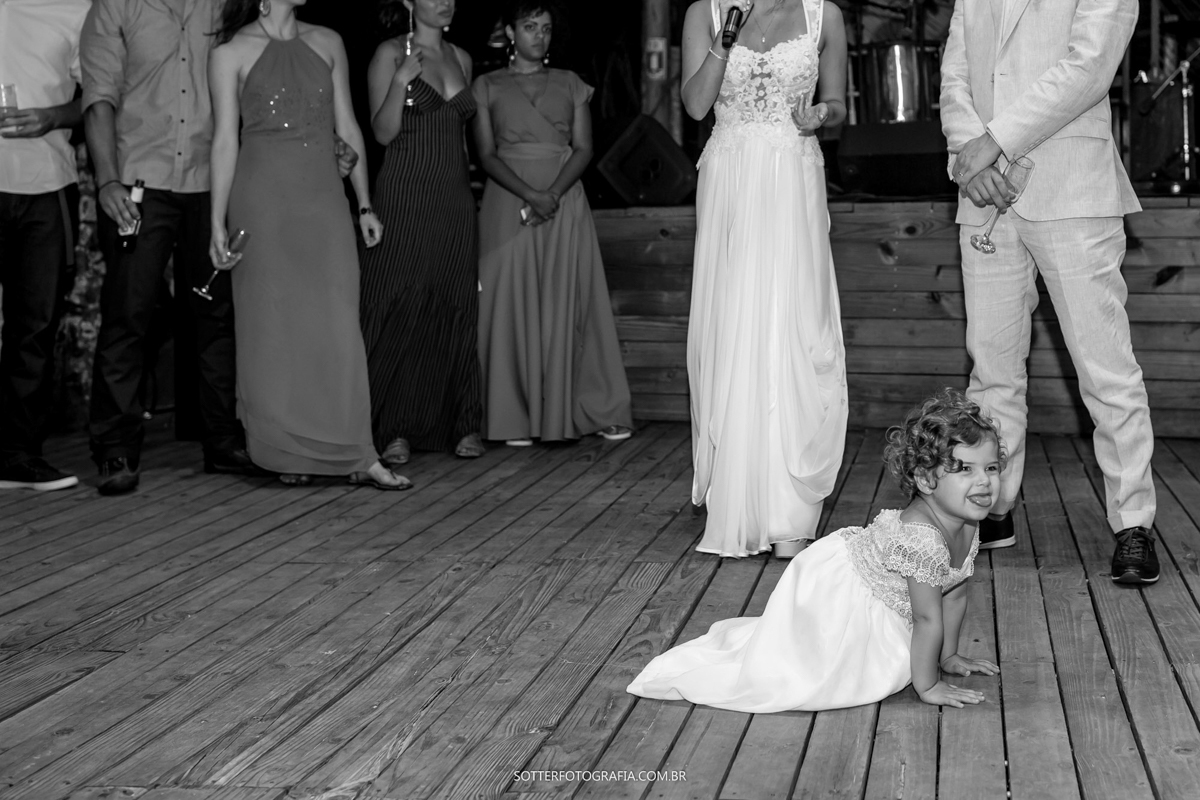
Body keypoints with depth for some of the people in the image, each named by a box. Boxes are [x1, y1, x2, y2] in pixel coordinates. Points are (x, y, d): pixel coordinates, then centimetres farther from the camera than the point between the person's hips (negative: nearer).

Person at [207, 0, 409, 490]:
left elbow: (347, 127, 12)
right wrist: (218, 223, -6)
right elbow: (224, 140, -1)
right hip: (263, 200, -3)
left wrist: (364, 204, 9)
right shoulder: (230, 53, 1)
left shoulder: (327, 43, 11)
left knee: (338, 324, -1)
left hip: (324, 197, 3)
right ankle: (286, 450, 12)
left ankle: (356, 454, 0)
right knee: (274, 326, 3)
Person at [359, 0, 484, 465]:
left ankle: (461, 425, 9)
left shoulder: (461, 58, 15)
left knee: (455, 312, 4)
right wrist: (401, 79, -20)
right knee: (399, 310, -6)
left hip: (454, 201, 5)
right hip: (405, 201, -5)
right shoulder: (390, 54, -1)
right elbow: (383, 133, -7)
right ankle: (394, 430, -2)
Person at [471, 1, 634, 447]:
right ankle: (515, 418, 1)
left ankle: (597, 410, 4)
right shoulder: (488, 87, 7)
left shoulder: (570, 84, 12)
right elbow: (487, 154, -1)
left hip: (566, 204, 1)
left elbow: (584, 149, 4)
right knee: (513, 305, -3)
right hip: (508, 204, -1)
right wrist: (530, 195, -16)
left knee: (569, 304, 0)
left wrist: (554, 193, -14)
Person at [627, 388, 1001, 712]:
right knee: (784, 680, -15)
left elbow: (955, 594, 9)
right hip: (829, 590, -10)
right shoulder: (921, 538, -36)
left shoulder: (966, 528, -6)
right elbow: (928, 618, -28)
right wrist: (927, 685, -18)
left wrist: (948, 655, 16)